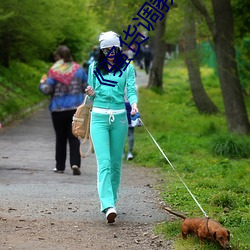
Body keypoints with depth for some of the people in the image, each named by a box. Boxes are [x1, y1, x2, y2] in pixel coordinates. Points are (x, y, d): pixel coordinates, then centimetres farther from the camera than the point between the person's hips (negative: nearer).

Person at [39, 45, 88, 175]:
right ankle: (75, 163, -14)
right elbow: (86, 87, 6)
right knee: (74, 137, 3)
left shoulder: (54, 71, -9)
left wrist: (42, 83, 9)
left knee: (60, 138, 10)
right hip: (76, 108, 2)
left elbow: (47, 90, -11)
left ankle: (60, 166, 16)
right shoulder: (78, 69, 2)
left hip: (58, 109, -2)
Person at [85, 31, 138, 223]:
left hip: (119, 118, 1)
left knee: (116, 163, 7)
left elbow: (131, 90, -3)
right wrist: (91, 94, -7)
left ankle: (111, 199, 23)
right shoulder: (94, 67, 9)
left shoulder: (127, 68, 5)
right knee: (104, 162, -13)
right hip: (99, 117, -1)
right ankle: (108, 206, -23)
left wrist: (134, 104, -24)